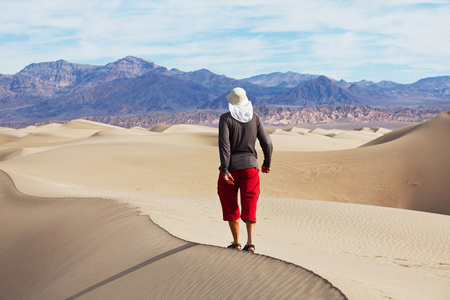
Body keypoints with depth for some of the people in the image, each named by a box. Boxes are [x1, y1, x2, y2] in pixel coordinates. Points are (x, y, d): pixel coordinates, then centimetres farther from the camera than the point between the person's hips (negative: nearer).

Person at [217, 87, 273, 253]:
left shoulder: (225, 118, -7)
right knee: (249, 206, 4)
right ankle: (250, 242, -12)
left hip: (231, 167, -2)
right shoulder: (255, 118, 3)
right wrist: (267, 163, 16)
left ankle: (236, 242, 21)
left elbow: (224, 144, -18)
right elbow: (267, 143, -1)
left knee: (230, 205, 15)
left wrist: (224, 170, -21)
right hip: (250, 166, 2)